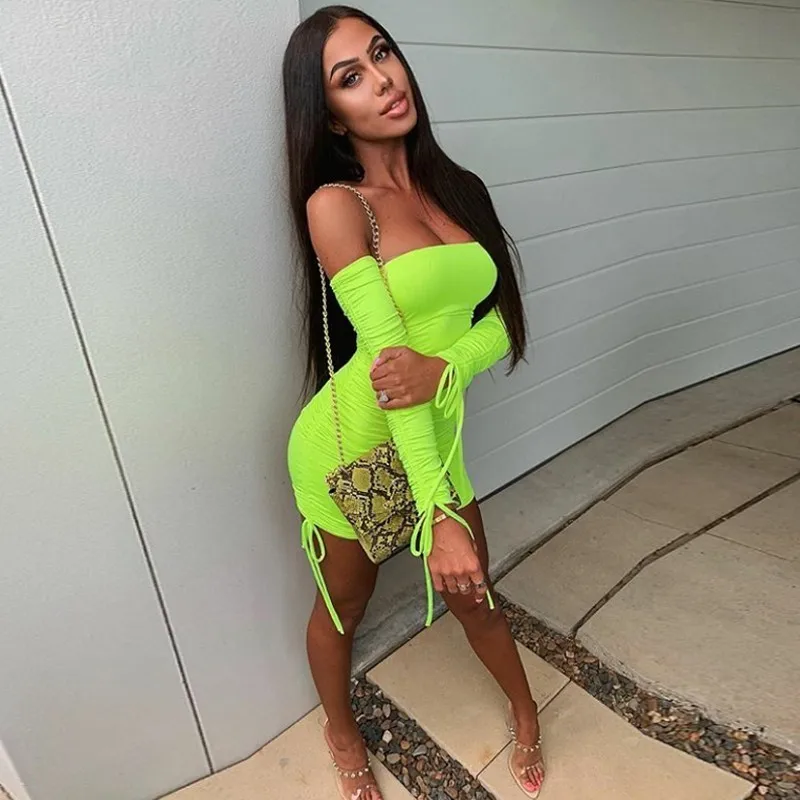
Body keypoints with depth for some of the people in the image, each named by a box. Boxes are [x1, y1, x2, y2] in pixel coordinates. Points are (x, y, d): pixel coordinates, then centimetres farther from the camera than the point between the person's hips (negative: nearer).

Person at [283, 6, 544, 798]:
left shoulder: (458, 191, 3)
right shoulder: (334, 203, -14)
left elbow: (501, 320, -1)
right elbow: (389, 352, -23)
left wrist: (445, 365, -24)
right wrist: (439, 515, -25)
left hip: (434, 439, 4)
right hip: (352, 446, -4)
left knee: (476, 594, 21)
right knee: (343, 605, 20)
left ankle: (524, 712, 53)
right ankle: (341, 733, 53)